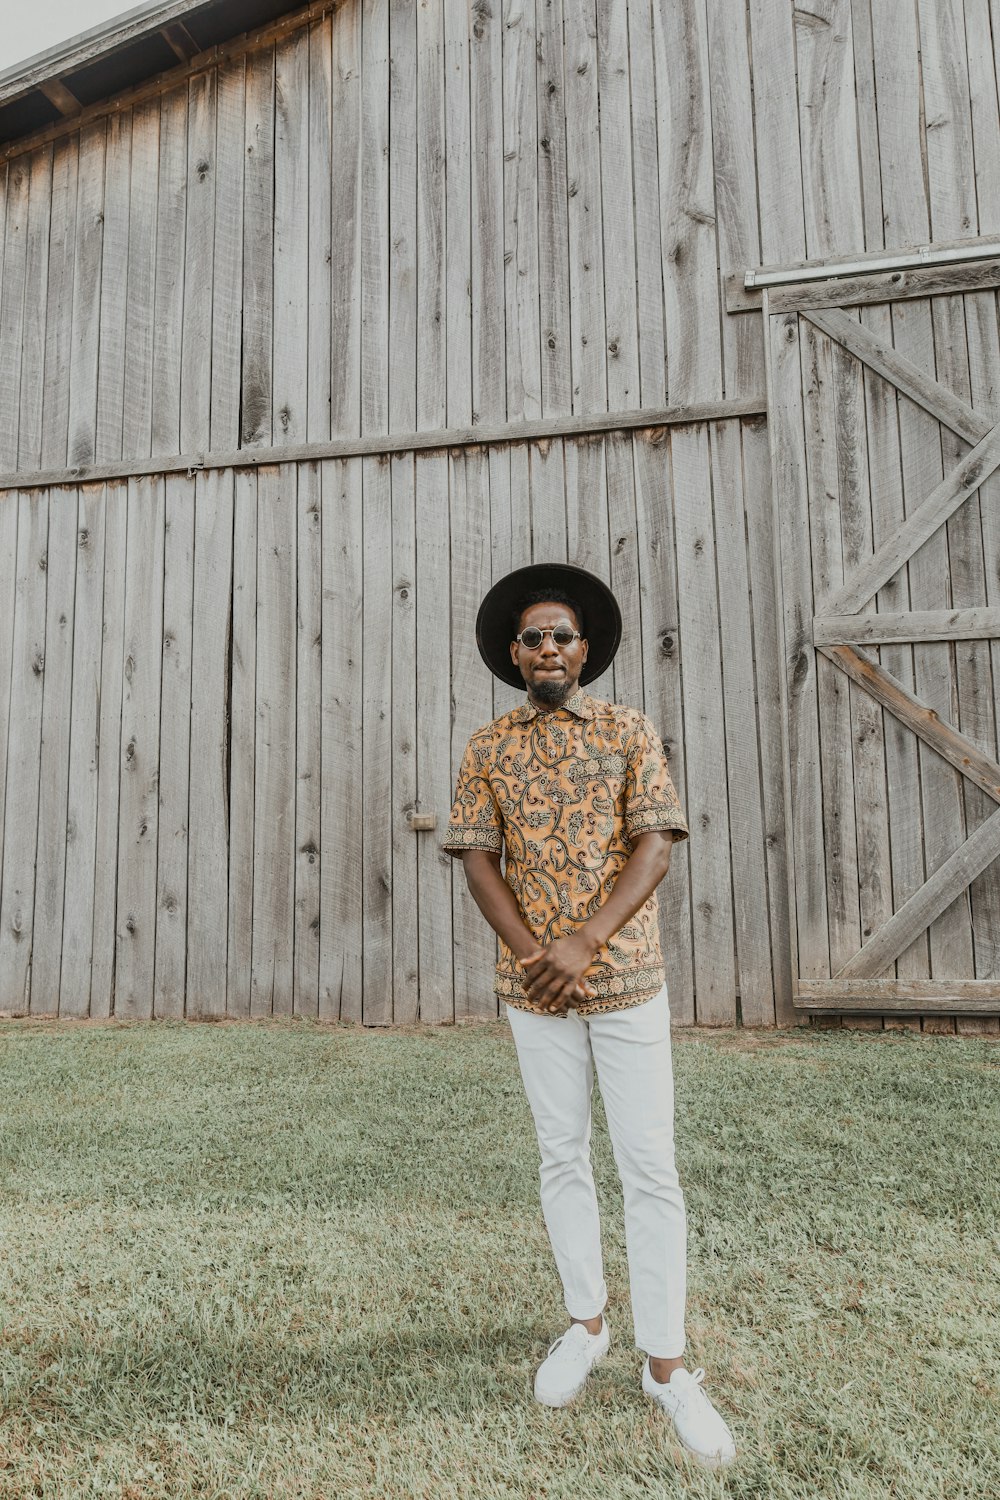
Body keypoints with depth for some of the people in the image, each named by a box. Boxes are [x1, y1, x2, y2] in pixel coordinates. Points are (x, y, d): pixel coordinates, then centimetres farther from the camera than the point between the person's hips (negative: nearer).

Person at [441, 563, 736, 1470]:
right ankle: (586, 1324, 32)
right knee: (562, 1156, 14)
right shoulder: (489, 748, 5)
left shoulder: (631, 733, 0)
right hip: (533, 985, 2)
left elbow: (655, 850, -6)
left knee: (651, 1167, 2)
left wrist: (585, 942, -17)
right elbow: (479, 860, 1)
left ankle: (665, 1363, 16)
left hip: (627, 978, -1)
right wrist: (533, 952, -12)